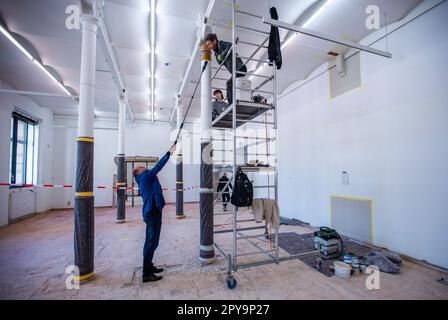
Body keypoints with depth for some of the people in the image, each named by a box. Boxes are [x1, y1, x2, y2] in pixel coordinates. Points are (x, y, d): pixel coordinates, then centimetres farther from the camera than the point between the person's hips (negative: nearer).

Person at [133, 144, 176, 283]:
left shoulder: (142, 182, 19)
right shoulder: (145, 175, -8)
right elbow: (158, 166, -14)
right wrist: (169, 153, -9)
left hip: (150, 212, 10)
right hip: (153, 212, -10)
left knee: (151, 241, 18)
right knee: (152, 242, -6)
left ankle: (149, 267, 31)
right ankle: (147, 274, 2)